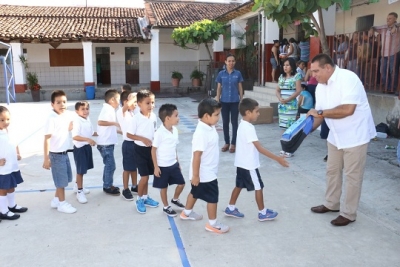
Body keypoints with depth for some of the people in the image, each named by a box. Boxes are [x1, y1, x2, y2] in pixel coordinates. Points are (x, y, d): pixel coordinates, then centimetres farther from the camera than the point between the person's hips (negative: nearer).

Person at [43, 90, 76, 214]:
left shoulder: (67, 115, 0)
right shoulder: (52, 119, -20)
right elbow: (47, 139, -19)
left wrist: (71, 127, -2)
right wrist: (46, 158, -19)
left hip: (65, 152, 8)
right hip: (56, 154, -7)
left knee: (64, 179, 18)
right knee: (61, 180, 4)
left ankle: (56, 200, 34)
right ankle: (62, 203, 20)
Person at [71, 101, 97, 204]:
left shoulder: (88, 119, 5)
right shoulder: (77, 121, -21)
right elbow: (75, 137, -29)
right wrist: (88, 139, -36)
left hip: (87, 146, 8)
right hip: (79, 148, -8)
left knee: (82, 169, 21)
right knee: (81, 170, -1)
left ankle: (77, 186, 39)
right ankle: (80, 192, 12)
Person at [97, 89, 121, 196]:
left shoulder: (110, 110, 12)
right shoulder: (107, 109, -17)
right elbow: (100, 122, -32)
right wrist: (114, 123, -25)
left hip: (108, 143, 10)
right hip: (105, 144, -10)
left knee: (109, 165, 17)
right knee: (110, 165, -1)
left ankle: (108, 185, 28)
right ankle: (107, 187, 12)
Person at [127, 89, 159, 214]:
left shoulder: (154, 116, -1)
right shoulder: (136, 118, -18)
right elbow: (129, 134, -14)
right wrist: (143, 139, -22)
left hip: (151, 149, 5)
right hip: (140, 149, -5)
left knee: (147, 176, 16)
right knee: (144, 176, -3)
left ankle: (145, 197, 32)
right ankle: (139, 199, 17)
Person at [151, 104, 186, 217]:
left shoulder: (175, 130, 1)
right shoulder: (159, 132, -20)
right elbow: (153, 150, -14)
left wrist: (177, 162, 16)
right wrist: (156, 166, -14)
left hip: (173, 164, 7)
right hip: (162, 166, -6)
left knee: (181, 183, 12)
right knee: (164, 187, 10)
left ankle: (175, 199, 38)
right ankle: (166, 207, 29)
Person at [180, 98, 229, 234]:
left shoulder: (210, 128, 1)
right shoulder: (201, 133, -29)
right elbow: (197, 155, -27)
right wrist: (195, 175, -22)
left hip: (209, 171, 9)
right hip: (204, 173, -9)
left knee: (195, 192, 26)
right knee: (213, 197, 4)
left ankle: (187, 212, 46)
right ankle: (212, 223, 22)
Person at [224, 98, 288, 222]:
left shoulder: (242, 125, 6)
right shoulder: (249, 128, -24)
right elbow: (260, 148, -27)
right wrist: (277, 159, -27)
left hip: (241, 163, 9)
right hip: (249, 165, -9)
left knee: (239, 186, 18)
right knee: (258, 187, 5)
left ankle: (230, 208, 27)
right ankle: (263, 213, 17)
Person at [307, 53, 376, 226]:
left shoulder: (347, 78, -23)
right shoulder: (320, 86, 1)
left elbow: (348, 109, -32)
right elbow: (320, 114, 4)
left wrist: (320, 112, -25)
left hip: (355, 135, -8)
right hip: (335, 136, 8)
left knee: (352, 175, 3)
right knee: (332, 171, 17)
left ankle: (348, 213, 16)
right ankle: (331, 204, 35)